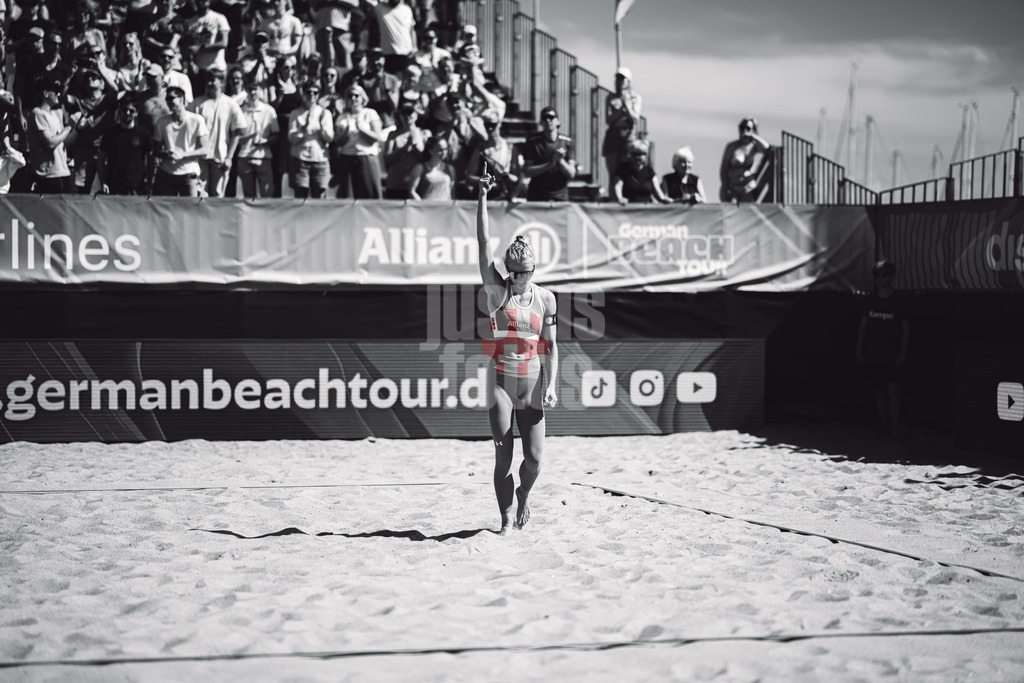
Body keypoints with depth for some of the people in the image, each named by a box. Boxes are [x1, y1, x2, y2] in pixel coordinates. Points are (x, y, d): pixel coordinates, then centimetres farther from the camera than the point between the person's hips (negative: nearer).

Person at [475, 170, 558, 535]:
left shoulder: (545, 298, 5)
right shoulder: (497, 290, -1)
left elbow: (550, 345, 6)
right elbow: (483, 244, -9)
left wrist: (551, 385, -5)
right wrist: (482, 198, -16)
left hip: (532, 383, 2)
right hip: (501, 380, -2)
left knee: (534, 456, -2)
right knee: (503, 457, -6)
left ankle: (523, 495, 29)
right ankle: (507, 519, 6)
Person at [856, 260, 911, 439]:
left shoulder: (898, 301, -4)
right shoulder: (871, 300, 6)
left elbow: (906, 328, -4)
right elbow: (863, 325, 10)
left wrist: (903, 353, -10)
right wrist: (859, 350, 5)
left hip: (892, 355, -4)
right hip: (872, 355, 4)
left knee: (893, 389, -11)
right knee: (879, 391, 7)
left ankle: (895, 431, -10)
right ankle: (886, 430, 14)